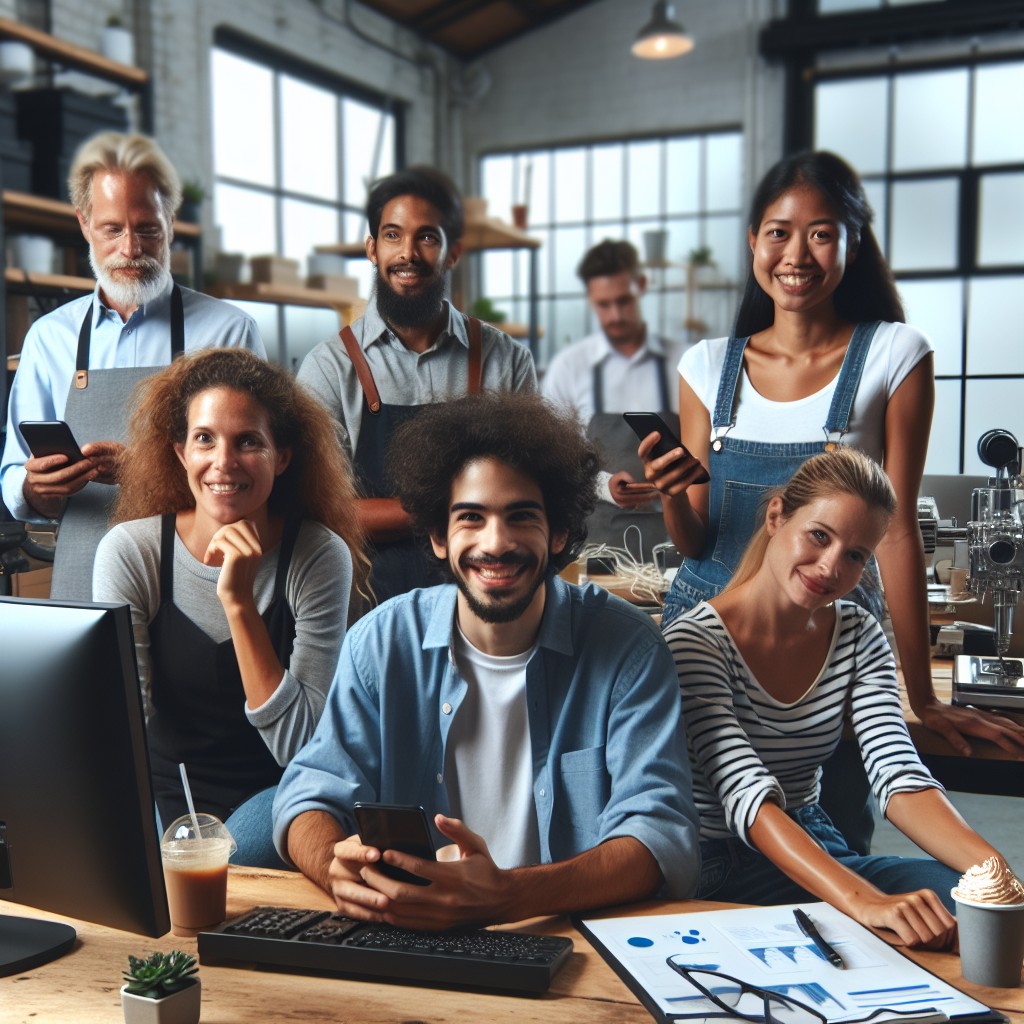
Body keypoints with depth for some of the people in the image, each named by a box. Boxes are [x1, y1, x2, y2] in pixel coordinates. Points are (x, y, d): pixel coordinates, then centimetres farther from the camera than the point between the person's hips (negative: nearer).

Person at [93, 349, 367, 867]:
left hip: (273, 795, -1)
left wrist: (239, 601, -25)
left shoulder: (319, 556, -12)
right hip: (160, 793, 2)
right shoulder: (129, 552, -8)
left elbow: (298, 746, -17)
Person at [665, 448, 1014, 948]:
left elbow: (900, 777, -10)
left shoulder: (859, 637, 3)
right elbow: (748, 797, -28)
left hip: (812, 855, 6)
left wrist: (993, 867, -28)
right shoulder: (696, 640, -17)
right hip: (708, 871, -6)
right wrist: (862, 900, -42)